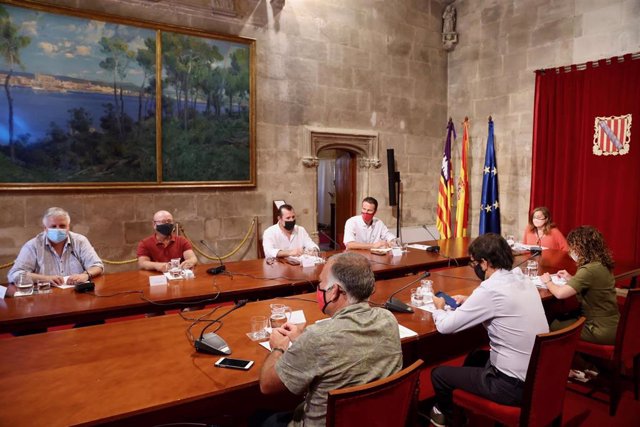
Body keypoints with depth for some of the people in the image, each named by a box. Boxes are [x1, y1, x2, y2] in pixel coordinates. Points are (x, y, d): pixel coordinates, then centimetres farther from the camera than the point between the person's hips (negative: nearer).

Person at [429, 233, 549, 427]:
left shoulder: (490, 289, -24)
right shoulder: (523, 281, 1)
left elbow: (445, 327, -18)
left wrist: (439, 309, 3)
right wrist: (469, 301, 15)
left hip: (514, 385, -8)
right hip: (539, 376, 8)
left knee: (439, 373, 8)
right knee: (475, 357, 31)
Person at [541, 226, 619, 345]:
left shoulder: (590, 270, -27)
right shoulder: (601, 264, 2)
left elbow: (560, 294, -30)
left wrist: (548, 282, -11)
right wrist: (570, 278, 9)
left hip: (601, 331, -8)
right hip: (610, 323, 8)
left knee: (553, 326, 8)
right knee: (560, 318, 21)